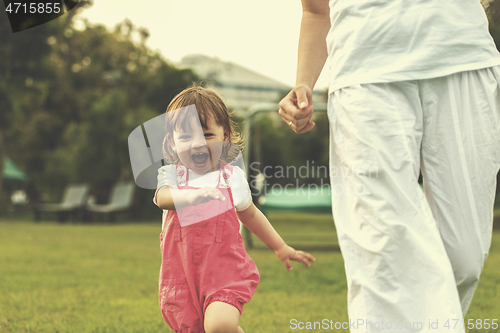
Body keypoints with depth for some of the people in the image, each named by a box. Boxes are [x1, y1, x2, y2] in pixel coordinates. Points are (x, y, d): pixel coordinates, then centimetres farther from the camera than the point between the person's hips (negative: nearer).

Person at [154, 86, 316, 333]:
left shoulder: (232, 177, 3)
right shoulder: (171, 175, 1)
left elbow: (250, 214, 21)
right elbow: (163, 198, -23)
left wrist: (281, 248, 27)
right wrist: (192, 195, -44)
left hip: (224, 269, -2)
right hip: (182, 274, 2)